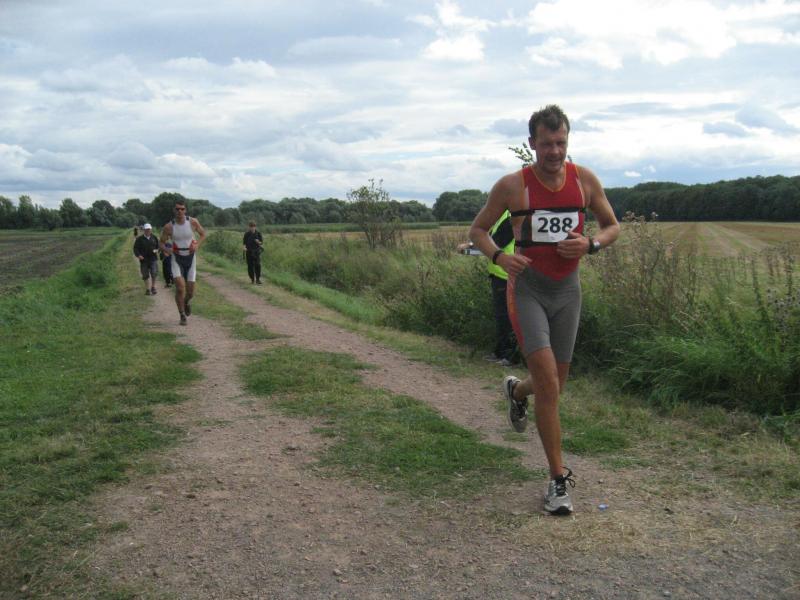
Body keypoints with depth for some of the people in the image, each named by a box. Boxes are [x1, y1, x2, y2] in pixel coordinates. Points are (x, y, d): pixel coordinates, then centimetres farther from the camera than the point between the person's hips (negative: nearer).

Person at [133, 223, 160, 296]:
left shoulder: (154, 238, 10)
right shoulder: (139, 239, 2)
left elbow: (158, 246, 18)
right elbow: (135, 248, 1)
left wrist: (157, 250, -4)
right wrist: (138, 255, -16)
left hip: (153, 259, 0)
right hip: (144, 260, 0)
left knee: (154, 273, -14)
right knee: (146, 275, 6)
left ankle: (153, 287, 2)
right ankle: (147, 289, 17)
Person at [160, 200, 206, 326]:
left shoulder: (193, 222, -9)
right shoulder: (169, 227, -10)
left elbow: (203, 234, 6)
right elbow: (161, 243, 0)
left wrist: (197, 245, -13)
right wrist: (166, 249, -23)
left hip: (190, 258, 1)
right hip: (177, 259, -1)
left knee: (190, 291, 4)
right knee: (180, 287, -19)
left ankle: (186, 302, 41)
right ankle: (182, 315, -2)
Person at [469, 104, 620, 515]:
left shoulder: (585, 180, 0)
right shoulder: (512, 185, -8)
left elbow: (612, 226, 11)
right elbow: (478, 229, 3)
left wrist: (591, 244, -12)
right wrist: (499, 256, -18)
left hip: (568, 289, 4)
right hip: (527, 288, -4)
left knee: (554, 385, 14)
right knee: (548, 383, -15)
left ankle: (516, 391, 51)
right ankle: (558, 478, -2)